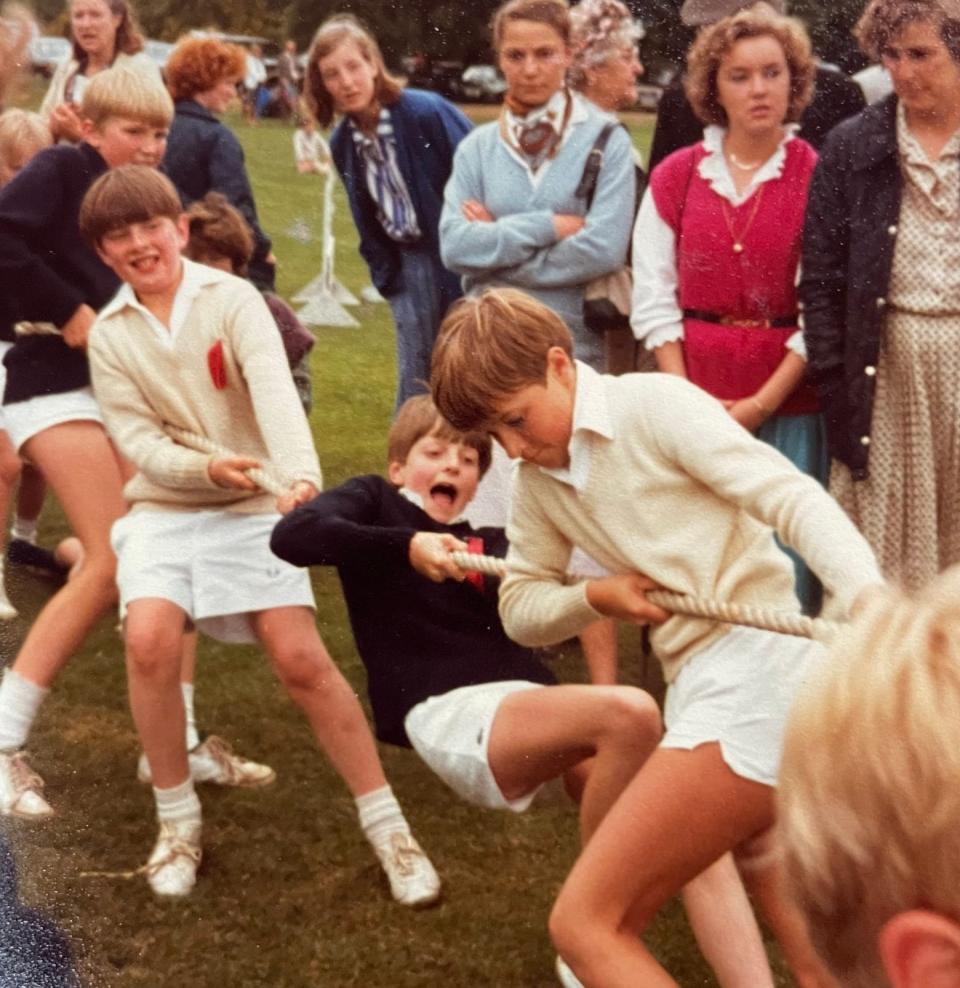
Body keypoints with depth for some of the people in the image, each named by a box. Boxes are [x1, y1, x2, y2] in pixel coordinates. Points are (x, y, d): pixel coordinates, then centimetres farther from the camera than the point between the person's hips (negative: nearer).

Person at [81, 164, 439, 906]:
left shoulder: (233, 299, -9)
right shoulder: (109, 336, -1)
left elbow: (274, 391, -26)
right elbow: (139, 442, -8)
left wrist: (301, 475, -44)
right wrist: (209, 468, -28)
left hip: (252, 507, -2)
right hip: (163, 510, 2)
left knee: (302, 658, -13)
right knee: (149, 638, -23)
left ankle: (388, 827, 0)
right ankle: (179, 819, -3)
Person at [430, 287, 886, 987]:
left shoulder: (654, 403, -8)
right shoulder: (538, 480, 14)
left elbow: (791, 496, -16)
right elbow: (519, 609, 19)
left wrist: (871, 597, -33)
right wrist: (597, 598, -3)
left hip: (760, 673, -9)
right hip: (702, 693, 9)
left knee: (584, 923, -8)